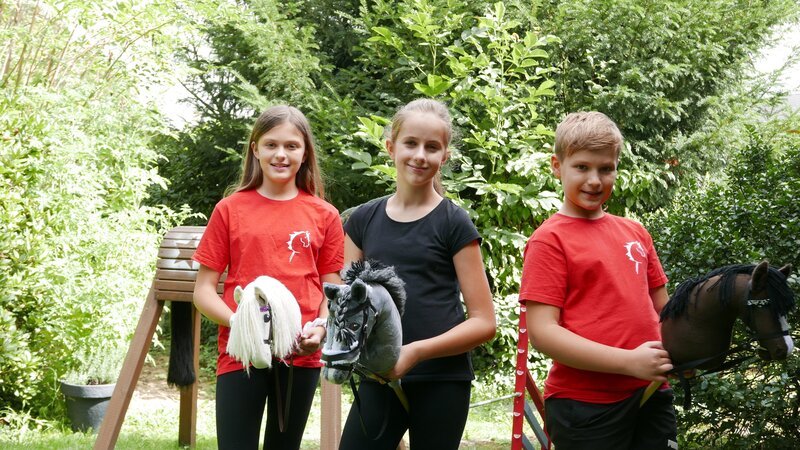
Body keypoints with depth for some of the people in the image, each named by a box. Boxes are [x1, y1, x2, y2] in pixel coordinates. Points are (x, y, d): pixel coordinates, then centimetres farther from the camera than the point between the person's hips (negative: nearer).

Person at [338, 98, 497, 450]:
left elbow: (483, 322, -4)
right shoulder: (364, 220, 10)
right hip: (377, 379, 3)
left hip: (441, 381, -3)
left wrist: (415, 352, -16)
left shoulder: (454, 224, -1)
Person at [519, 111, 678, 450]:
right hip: (587, 405, -5)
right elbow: (542, 332, -13)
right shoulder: (549, 239, -5)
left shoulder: (635, 232, 12)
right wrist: (629, 361, -19)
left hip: (651, 396, 5)